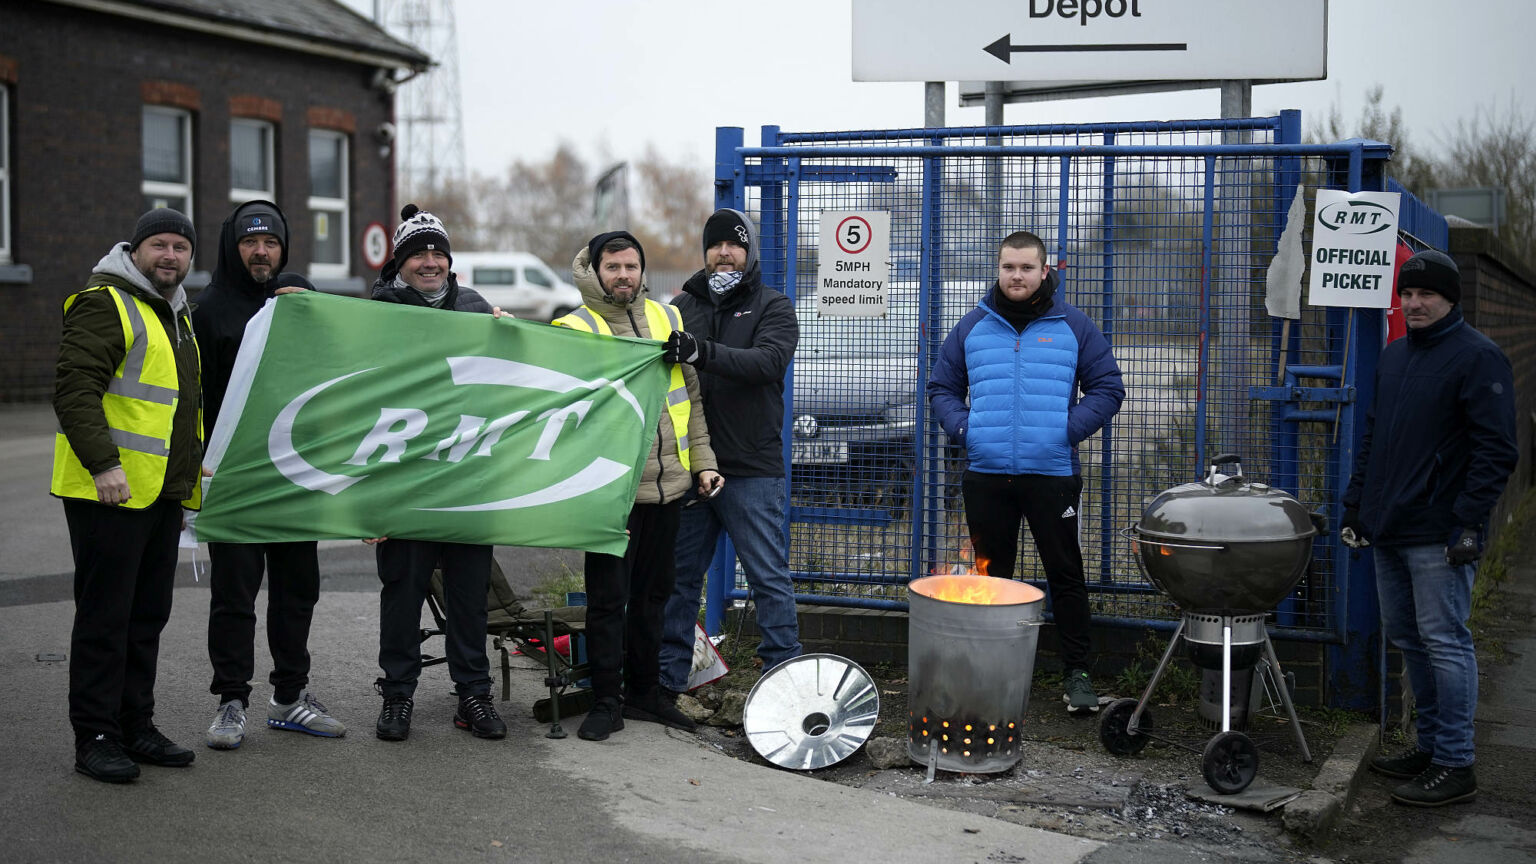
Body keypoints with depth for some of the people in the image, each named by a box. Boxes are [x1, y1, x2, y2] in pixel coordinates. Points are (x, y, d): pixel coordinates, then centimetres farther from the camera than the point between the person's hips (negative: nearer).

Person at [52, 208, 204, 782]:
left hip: (162, 496, 9)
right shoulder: (105, 304, -8)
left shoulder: (177, 315, 21)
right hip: (110, 493, -9)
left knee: (147, 616, 12)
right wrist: (104, 464, -26)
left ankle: (135, 727, 21)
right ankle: (95, 739, 3)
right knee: (105, 617, -4)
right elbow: (74, 390, -18)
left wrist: (187, 478, 25)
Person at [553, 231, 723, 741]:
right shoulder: (576, 330, -4)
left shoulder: (668, 319, 11)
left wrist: (702, 462, 9)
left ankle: (644, 691, 26)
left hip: (668, 485, 5)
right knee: (608, 597, -1)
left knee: (653, 592, 14)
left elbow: (691, 396, 15)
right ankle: (607, 702, 10)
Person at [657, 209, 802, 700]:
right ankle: (669, 678, 19)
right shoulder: (684, 305, 14)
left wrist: (703, 353, -32)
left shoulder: (773, 308, 1)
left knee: (769, 578, 0)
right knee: (680, 576, 9)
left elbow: (769, 361, -18)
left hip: (752, 471, -4)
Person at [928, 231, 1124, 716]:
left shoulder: (1072, 326, 4)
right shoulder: (972, 328, 9)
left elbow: (1108, 388, 5)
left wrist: (1070, 428, -9)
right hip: (986, 475, 2)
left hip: (1053, 474, -2)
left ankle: (1077, 673, 12)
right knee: (990, 576, 10)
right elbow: (942, 388, 15)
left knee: (1065, 575, 2)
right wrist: (961, 427, -3)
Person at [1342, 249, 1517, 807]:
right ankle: (1430, 746, 26)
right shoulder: (1394, 355, 15)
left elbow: (1496, 449, -14)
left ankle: (1455, 765, 3)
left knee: (1444, 643, -5)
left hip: (1438, 535, -8)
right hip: (1389, 529, 8)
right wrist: (1355, 504, 17)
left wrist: (1469, 521, -19)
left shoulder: (1477, 358, -9)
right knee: (1406, 638, 14)